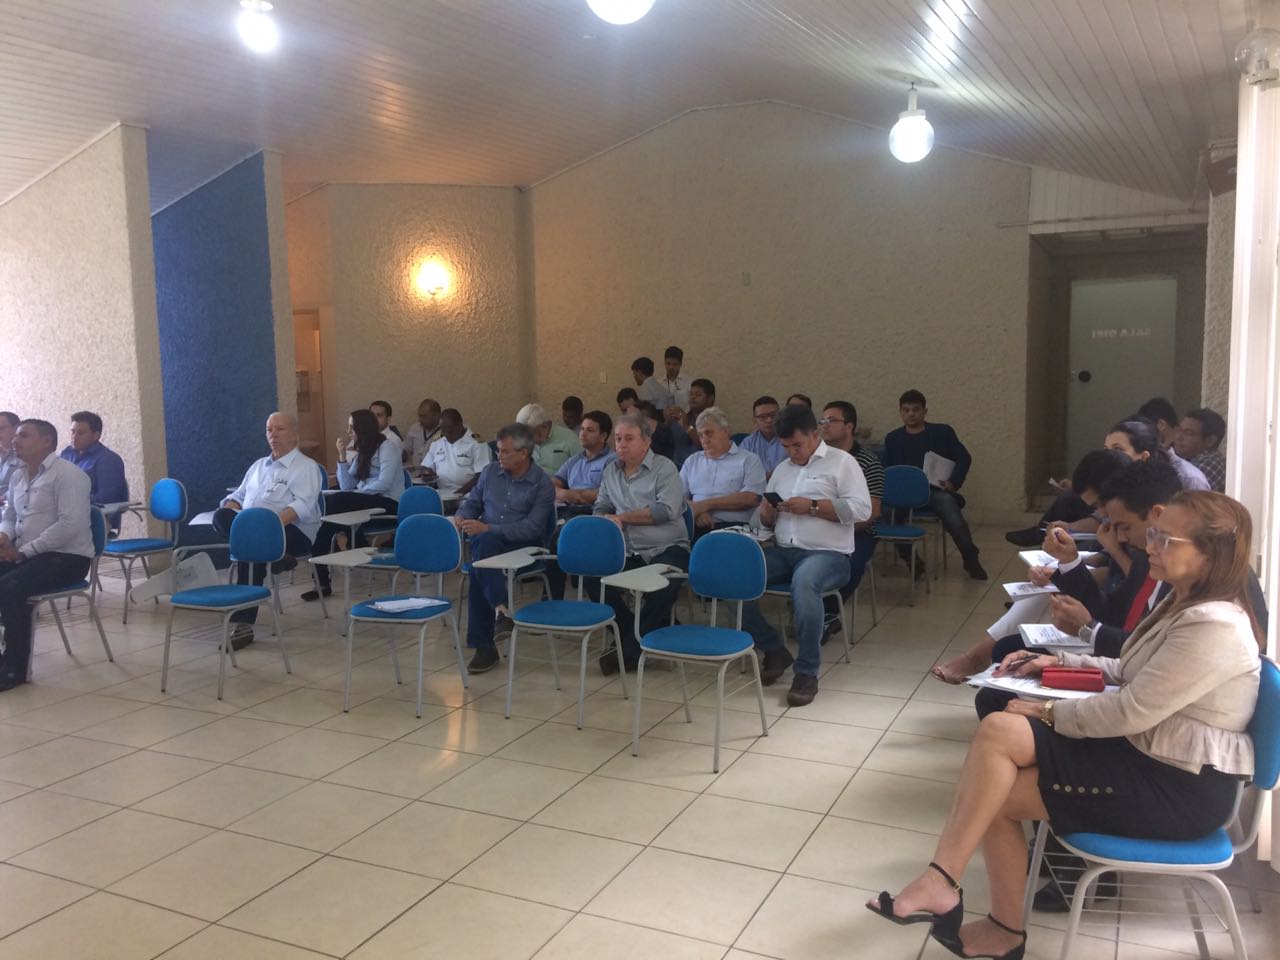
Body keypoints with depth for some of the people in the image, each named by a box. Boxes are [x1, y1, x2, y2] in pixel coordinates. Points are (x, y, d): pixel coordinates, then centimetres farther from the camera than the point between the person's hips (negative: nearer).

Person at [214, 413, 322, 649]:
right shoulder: (259, 466, 27)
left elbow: (303, 505, -10)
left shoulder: (305, 466, 4)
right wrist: (234, 515, 1)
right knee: (221, 516, -23)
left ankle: (244, 624, -30)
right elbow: (238, 496, 26)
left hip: (293, 531, -6)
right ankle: (273, 556, -33)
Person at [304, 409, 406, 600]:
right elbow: (346, 486, 10)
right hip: (365, 503, 7)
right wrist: (342, 455, 4)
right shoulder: (361, 451, 19)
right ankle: (321, 580, -25)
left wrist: (356, 492, -9)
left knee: (335, 501, -27)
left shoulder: (387, 447, -2)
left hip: (388, 505, -7)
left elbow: (384, 483, -15)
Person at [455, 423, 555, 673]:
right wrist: (461, 517, -4)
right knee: (483, 543, -34)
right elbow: (472, 502, 21)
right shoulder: (490, 472, 12)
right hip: (486, 542, 4)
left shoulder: (542, 484, -4)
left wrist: (488, 528, -21)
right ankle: (502, 607, -31)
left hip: (523, 547, -4)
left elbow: (532, 528, -14)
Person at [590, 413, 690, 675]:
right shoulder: (611, 471, 16)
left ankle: (631, 649, -17)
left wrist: (621, 517, -10)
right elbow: (600, 508, 19)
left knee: (665, 584, -35)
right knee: (591, 574, -21)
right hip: (627, 551, 5)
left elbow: (667, 510, -16)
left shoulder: (664, 468, -3)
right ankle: (630, 632, -5)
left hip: (665, 548, -5)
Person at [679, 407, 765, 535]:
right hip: (696, 527, 4)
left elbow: (751, 498, -5)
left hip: (734, 526, -3)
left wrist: (706, 504, -5)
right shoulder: (692, 461, 24)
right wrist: (695, 511, -8)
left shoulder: (749, 460, 9)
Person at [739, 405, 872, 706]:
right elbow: (768, 520, 25)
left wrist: (812, 506, -15)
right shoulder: (782, 468, 21)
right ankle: (773, 649, -2)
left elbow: (861, 510, -9)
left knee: (804, 581, -39)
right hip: (782, 551, 6)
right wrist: (766, 513, 0)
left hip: (827, 553, -6)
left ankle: (807, 672, -24)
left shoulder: (841, 462, 2)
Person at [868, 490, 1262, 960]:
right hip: (1146, 752, 9)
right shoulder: (1182, 602, 10)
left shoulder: (1214, 627, -23)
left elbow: (1131, 711, -24)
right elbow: (1129, 674, 20)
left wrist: (1050, 712, -12)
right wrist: (1060, 662, 8)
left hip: (1182, 785, -9)